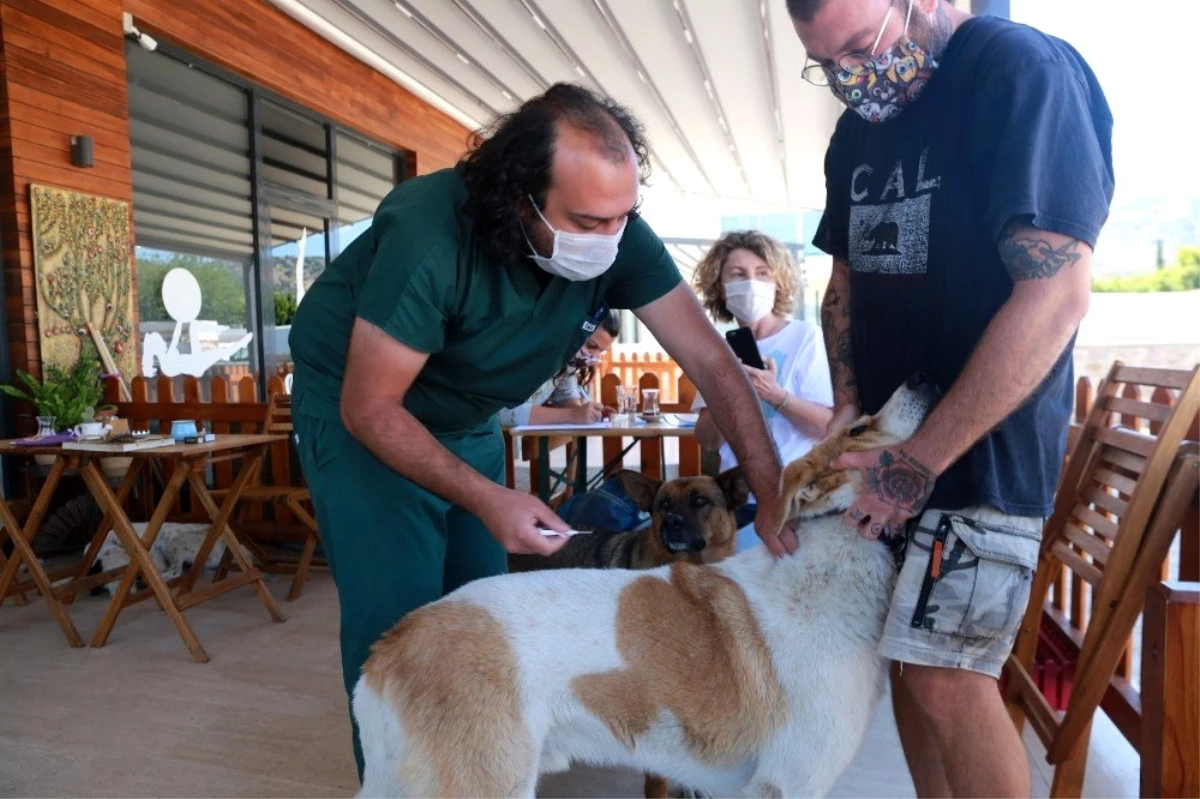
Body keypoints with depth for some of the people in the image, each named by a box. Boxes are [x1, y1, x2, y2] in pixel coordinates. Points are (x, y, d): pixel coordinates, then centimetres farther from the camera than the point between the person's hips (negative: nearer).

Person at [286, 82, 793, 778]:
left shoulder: (618, 237, -21)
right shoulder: (430, 234, -35)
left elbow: (712, 361, -20)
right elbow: (369, 408, -28)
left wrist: (772, 490, -29)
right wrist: (488, 500, -34)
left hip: (467, 419, 5)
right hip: (359, 407, -4)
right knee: (398, 619, -10)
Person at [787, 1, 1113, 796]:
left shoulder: (1024, 71, -13)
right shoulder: (858, 131, 11)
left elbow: (1055, 293, -21)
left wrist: (924, 459, -19)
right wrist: (848, 406, 2)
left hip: (982, 444, -7)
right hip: (889, 446, 7)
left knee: (946, 677, -5)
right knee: (909, 656, 12)